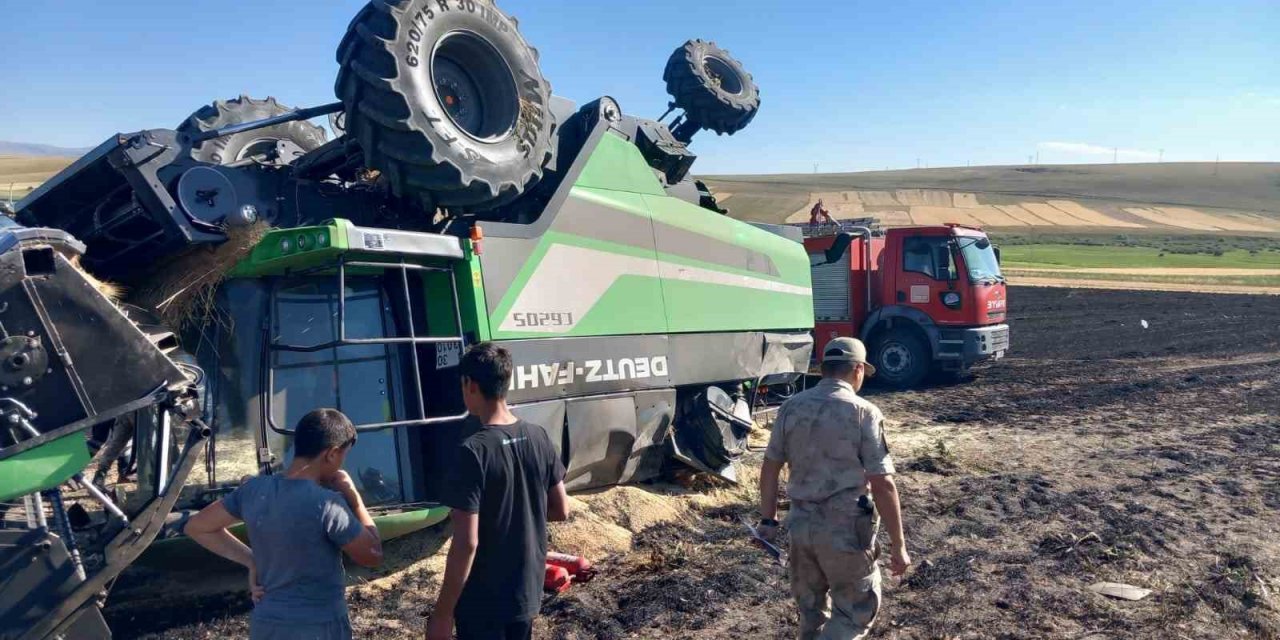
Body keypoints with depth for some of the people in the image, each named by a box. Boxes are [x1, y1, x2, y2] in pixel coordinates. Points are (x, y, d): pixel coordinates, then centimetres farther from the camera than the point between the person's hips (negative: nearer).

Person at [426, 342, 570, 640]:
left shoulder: (474, 450, -22)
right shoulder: (539, 437, -3)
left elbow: (466, 543, -23)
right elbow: (561, 510, 6)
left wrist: (443, 612, -14)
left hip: (482, 604, -6)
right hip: (528, 593, 6)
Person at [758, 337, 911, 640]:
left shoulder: (791, 407, 3)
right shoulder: (864, 413, -12)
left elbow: (770, 468, 6)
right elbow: (883, 485, -14)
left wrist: (768, 519, 16)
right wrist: (898, 545, -7)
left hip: (801, 523, 5)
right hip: (846, 528, -5)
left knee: (810, 607, 22)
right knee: (858, 609, 12)